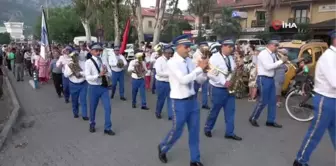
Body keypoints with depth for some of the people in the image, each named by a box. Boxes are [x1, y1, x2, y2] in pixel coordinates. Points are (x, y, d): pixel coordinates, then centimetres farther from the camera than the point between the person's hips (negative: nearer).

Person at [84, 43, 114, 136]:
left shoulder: (104, 61, 3)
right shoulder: (88, 62, -9)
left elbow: (110, 74, 1)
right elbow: (88, 77, -18)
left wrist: (106, 72, -21)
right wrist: (99, 75, -29)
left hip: (104, 87, 3)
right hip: (94, 87, -3)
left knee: (108, 108, 1)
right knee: (93, 108, 14)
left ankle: (107, 128, 14)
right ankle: (92, 124, 39)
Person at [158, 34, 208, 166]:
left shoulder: (189, 61, 5)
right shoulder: (172, 62, -14)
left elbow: (200, 80, 8)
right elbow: (183, 80, -28)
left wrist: (204, 70, -11)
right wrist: (199, 68, -24)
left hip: (192, 100, 6)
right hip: (180, 102, -6)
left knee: (194, 131, 12)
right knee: (177, 131, 7)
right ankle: (162, 148, 37)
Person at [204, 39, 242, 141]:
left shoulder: (230, 58, 10)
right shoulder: (215, 57, -14)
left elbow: (233, 71, 18)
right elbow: (210, 74, -20)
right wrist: (224, 82, -23)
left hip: (229, 88, 7)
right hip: (218, 89, -7)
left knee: (230, 111, 7)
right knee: (215, 110, 6)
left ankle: (230, 132, 16)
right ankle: (207, 128, 27)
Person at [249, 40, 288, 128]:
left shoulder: (272, 54, 12)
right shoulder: (263, 54, -14)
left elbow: (275, 66, 12)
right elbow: (268, 67, -24)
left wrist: (282, 61, -6)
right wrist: (281, 61, -18)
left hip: (271, 79, 9)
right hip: (264, 79, -9)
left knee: (273, 101, 11)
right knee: (263, 101, -4)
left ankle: (270, 121, 20)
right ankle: (253, 118, 13)